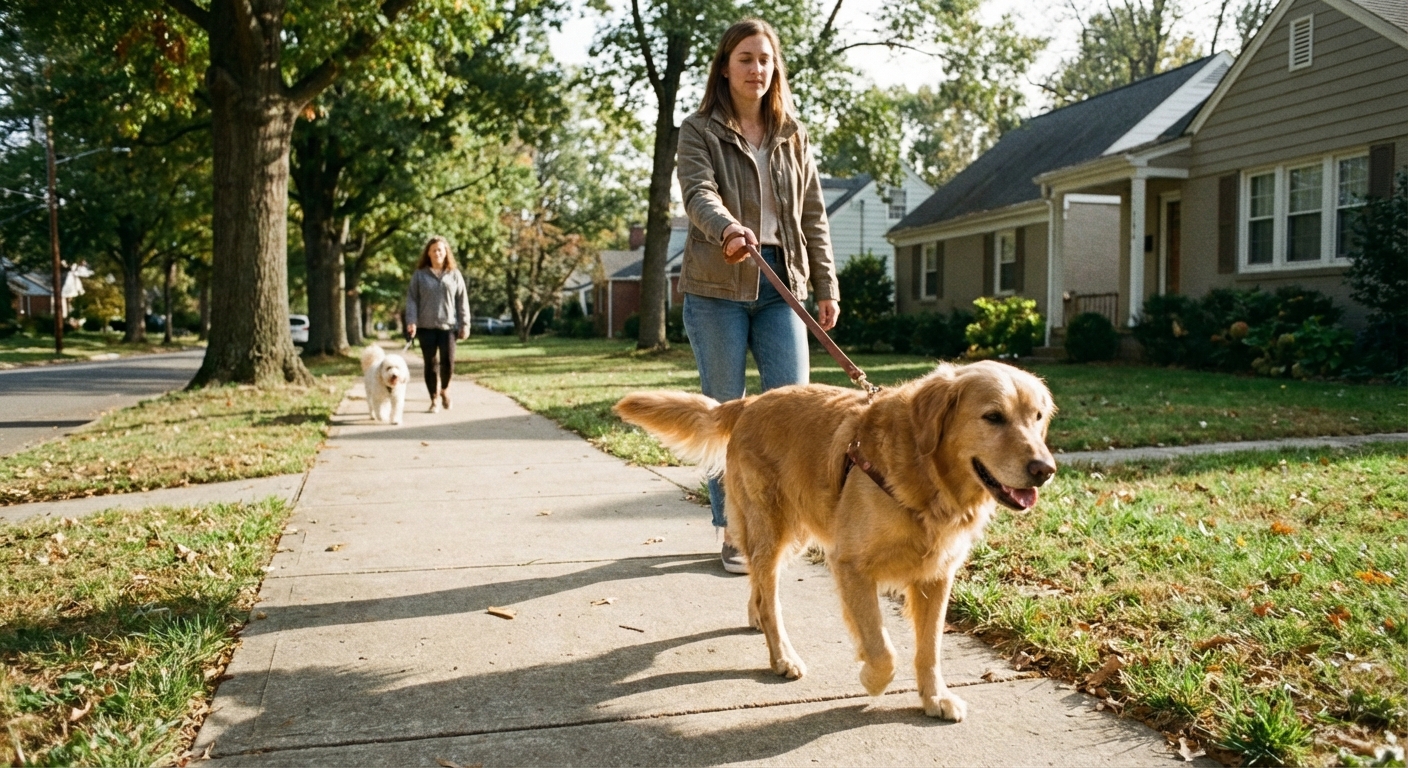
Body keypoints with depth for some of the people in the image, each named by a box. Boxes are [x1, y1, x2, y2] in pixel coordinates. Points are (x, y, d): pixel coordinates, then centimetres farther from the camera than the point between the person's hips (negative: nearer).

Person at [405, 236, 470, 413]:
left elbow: (462, 301, 7)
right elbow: (411, 299, 4)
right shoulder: (419, 275, 7)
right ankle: (434, 399, 12)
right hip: (426, 326, 0)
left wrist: (465, 324, 2)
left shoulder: (455, 275, 9)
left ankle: (444, 389, 19)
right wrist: (411, 321, -8)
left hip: (448, 326, 0)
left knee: (448, 362, -9)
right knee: (430, 364, 1)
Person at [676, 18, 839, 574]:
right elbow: (698, 194, -17)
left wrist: (826, 287, 7)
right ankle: (733, 530, 14)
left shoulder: (793, 137, 14)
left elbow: (813, 216, 13)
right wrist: (727, 230, -38)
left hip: (781, 285, 3)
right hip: (717, 287, -3)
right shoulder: (699, 132, 2)